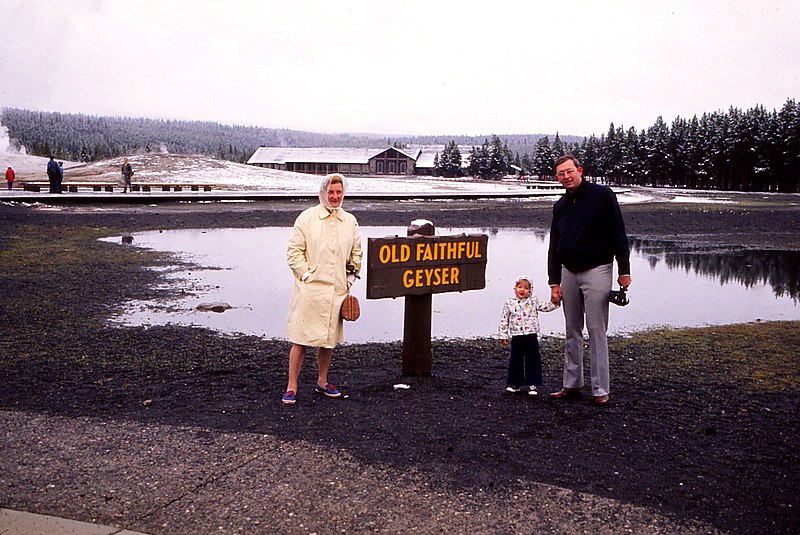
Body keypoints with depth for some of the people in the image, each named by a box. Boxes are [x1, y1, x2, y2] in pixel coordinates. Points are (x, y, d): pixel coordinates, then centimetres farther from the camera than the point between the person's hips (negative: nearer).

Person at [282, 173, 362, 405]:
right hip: (310, 288, -4)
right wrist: (306, 275, -8)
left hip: (337, 290, 4)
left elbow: (356, 252, 21)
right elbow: (294, 251, -2)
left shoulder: (350, 221, 11)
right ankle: (291, 386, 5)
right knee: (301, 339, -3)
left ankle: (322, 382, 27)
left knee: (329, 338, 11)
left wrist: (351, 275, 11)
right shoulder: (307, 218, -2)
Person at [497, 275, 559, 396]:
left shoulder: (533, 301, 4)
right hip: (516, 338, 0)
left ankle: (532, 384, 12)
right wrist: (503, 336, 2)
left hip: (531, 337, 0)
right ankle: (515, 384, 21)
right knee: (515, 361, 7)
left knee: (533, 361, 3)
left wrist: (554, 302, -20)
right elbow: (504, 320, 4)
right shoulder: (509, 303, 2)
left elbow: (546, 307, -3)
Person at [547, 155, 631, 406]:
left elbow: (618, 234, -6)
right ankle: (572, 384, 20)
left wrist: (624, 271, -9)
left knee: (597, 332, -3)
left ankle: (600, 389, 4)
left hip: (596, 270, -5)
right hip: (568, 272, 6)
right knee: (572, 333, 11)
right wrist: (554, 282, 7)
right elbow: (554, 247, 12)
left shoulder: (602, 195, -5)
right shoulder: (560, 206, 10)